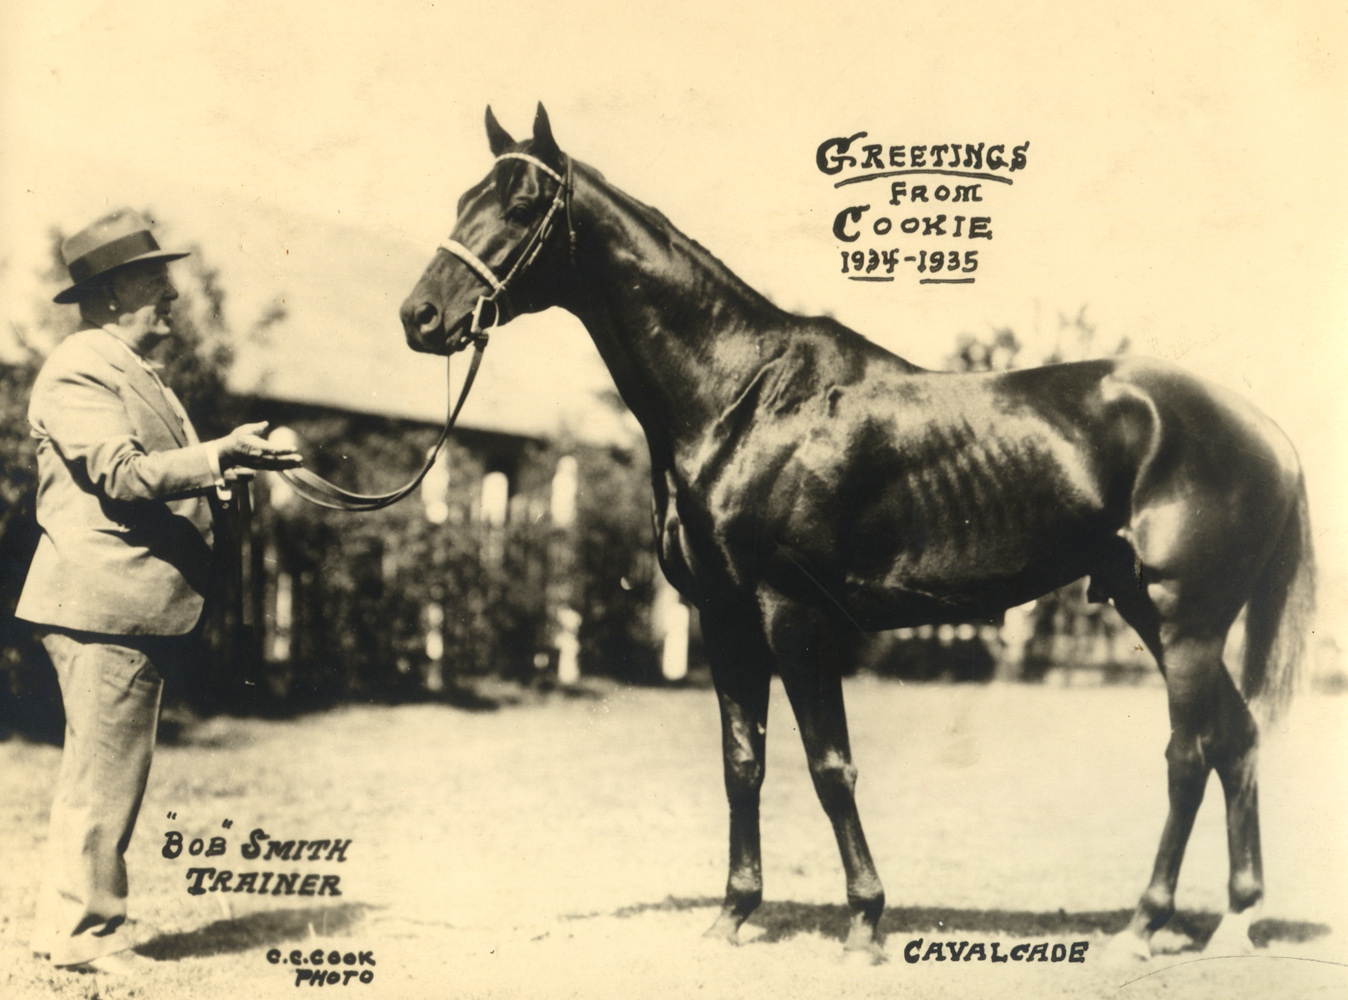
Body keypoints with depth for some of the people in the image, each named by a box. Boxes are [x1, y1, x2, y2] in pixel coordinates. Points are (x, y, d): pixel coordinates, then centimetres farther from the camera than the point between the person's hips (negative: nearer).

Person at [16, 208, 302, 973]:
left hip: (139, 603, 11)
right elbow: (121, 474, -22)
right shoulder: (78, 371, -11)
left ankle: (75, 920, 23)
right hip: (104, 602, -11)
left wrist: (222, 478, 17)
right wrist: (218, 457, -28)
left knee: (111, 767, 15)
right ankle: (84, 930, 1)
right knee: (107, 767, -7)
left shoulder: (134, 372, 22)